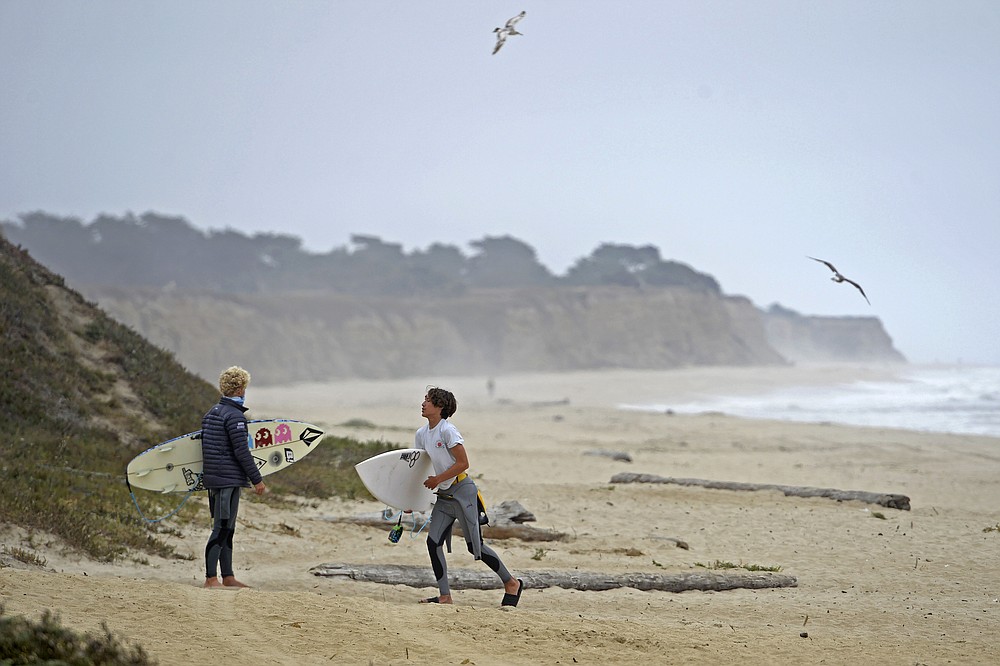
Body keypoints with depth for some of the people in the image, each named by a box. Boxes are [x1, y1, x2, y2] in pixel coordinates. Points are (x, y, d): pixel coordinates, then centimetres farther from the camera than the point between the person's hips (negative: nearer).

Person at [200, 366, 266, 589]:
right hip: (229, 479, -10)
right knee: (222, 529, -9)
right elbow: (241, 451, -18)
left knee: (226, 529, 14)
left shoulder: (211, 413, 15)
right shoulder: (234, 415, -14)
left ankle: (228, 577, 17)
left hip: (213, 478, 10)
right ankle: (210, 578, -11)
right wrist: (257, 479, -12)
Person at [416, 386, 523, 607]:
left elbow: (463, 463, -18)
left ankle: (511, 582, 15)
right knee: (433, 542, -5)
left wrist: (437, 479, -15)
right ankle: (445, 596, 0)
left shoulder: (448, 430, -17)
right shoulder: (421, 434, 7)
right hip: (444, 496, 8)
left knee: (475, 546, -3)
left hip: (462, 491, -8)